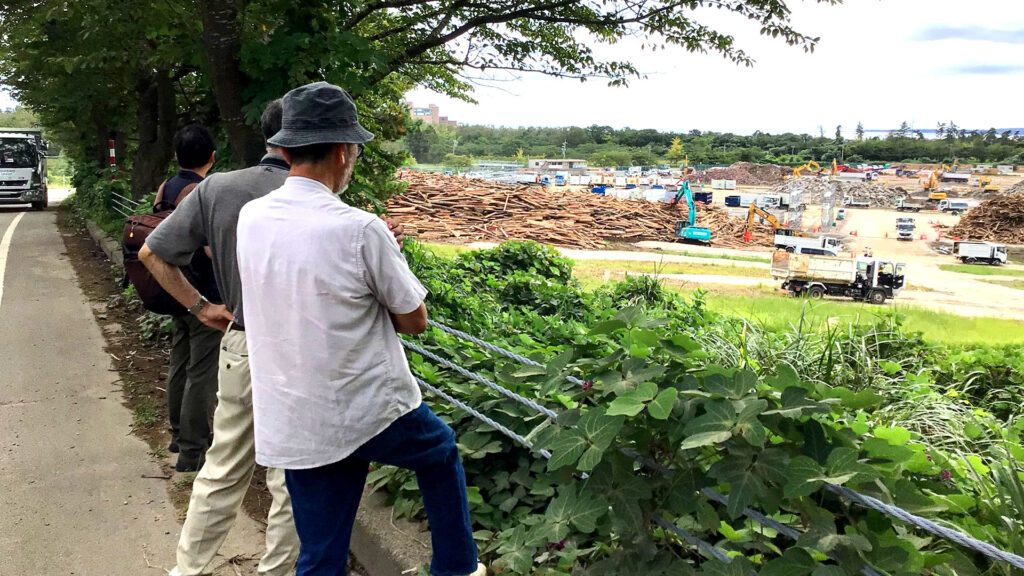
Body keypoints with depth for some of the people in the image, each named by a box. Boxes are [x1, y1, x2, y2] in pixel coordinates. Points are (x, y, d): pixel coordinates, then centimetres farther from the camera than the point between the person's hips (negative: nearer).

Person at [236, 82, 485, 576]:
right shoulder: (359, 230, -21)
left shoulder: (250, 219, -2)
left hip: (292, 427, 5)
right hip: (370, 414, -4)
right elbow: (414, 320, -9)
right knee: (440, 452, 28)